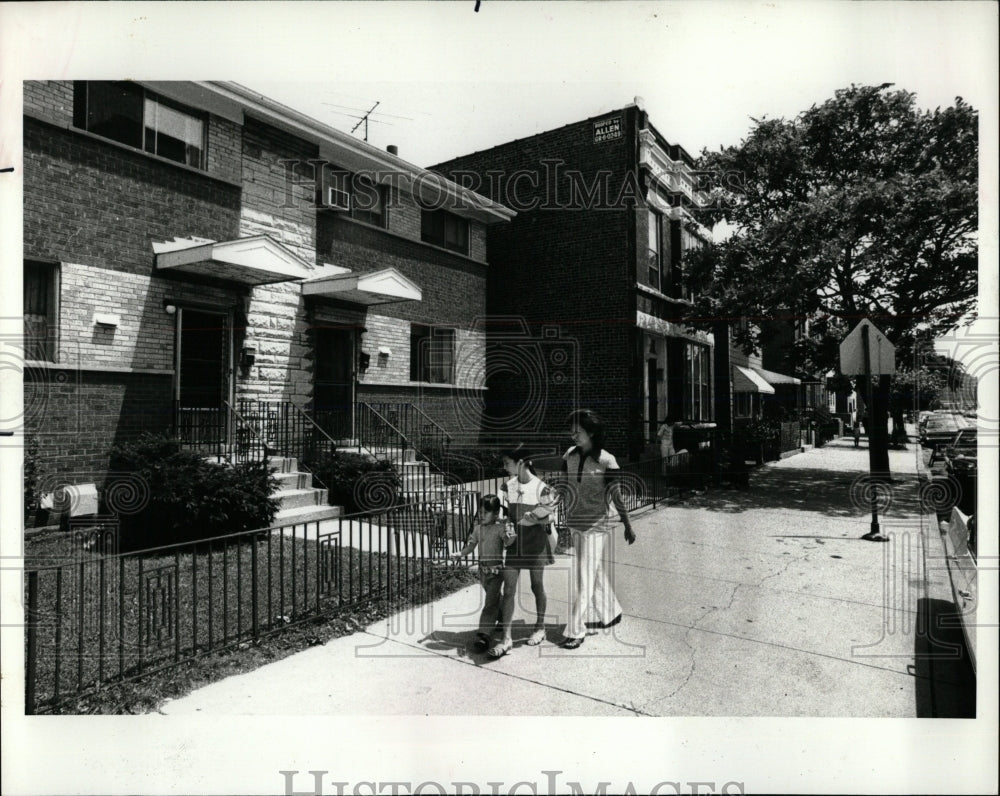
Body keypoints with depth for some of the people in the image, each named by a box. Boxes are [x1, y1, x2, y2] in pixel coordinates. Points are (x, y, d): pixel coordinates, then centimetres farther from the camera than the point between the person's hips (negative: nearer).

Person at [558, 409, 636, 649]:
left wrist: (628, 526, 1)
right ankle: (611, 613, 39)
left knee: (584, 579, -1)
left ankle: (575, 631, 8)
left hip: (595, 526, -5)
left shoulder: (605, 460, -12)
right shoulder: (569, 456, 2)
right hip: (572, 523, 5)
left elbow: (616, 495, -6)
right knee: (595, 573, 19)